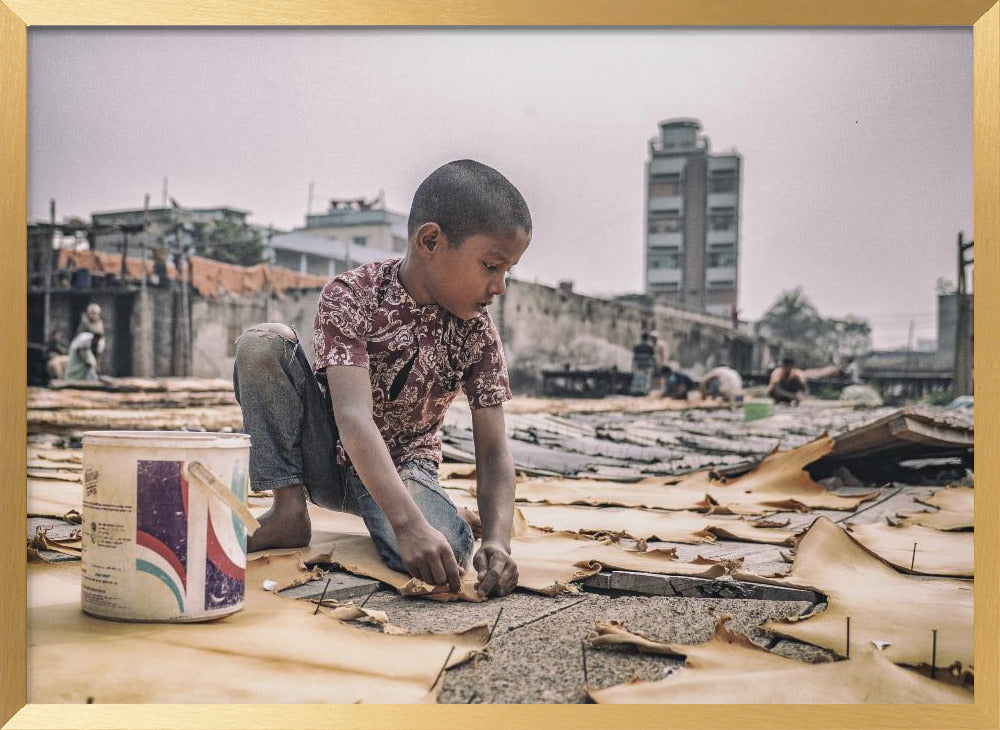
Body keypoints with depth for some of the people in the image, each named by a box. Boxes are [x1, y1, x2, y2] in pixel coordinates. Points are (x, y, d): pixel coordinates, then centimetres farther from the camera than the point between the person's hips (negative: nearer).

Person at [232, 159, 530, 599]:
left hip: (403, 466, 1)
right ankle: (289, 511, -15)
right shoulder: (350, 296, -21)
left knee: (447, 553, -33)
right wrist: (408, 523, -49)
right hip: (330, 457, 0)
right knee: (261, 343, -24)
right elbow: (354, 417, -36)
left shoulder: (476, 331, -11)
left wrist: (498, 541, -33)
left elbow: (493, 452, -14)